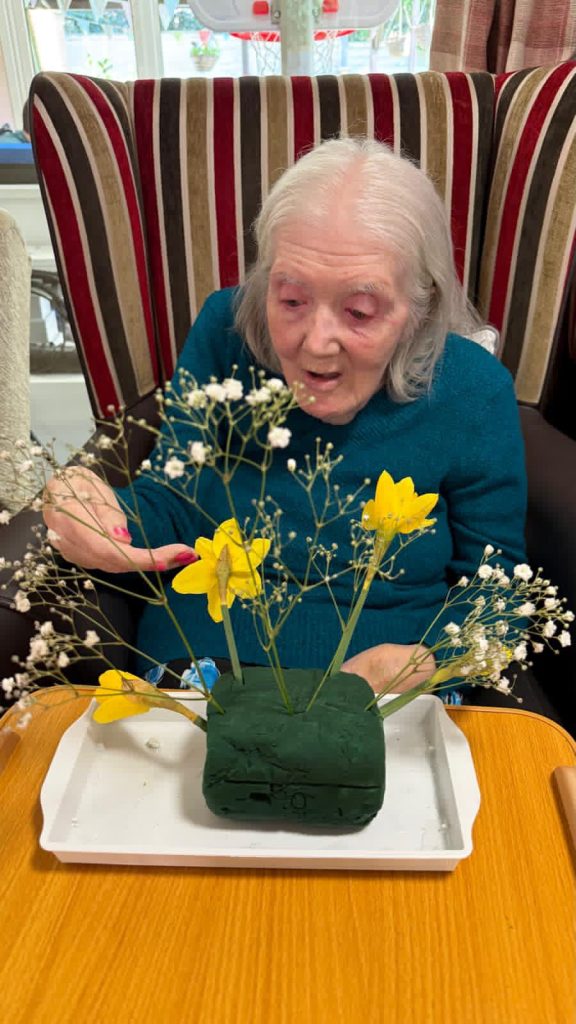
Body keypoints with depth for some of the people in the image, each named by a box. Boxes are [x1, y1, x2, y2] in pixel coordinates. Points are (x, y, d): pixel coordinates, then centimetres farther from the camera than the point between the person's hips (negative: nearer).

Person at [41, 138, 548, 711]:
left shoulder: (474, 393, -8)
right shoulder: (224, 330, -5)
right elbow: (173, 508, -1)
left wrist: (416, 662, -19)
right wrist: (77, 507, -22)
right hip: (196, 669, 0)